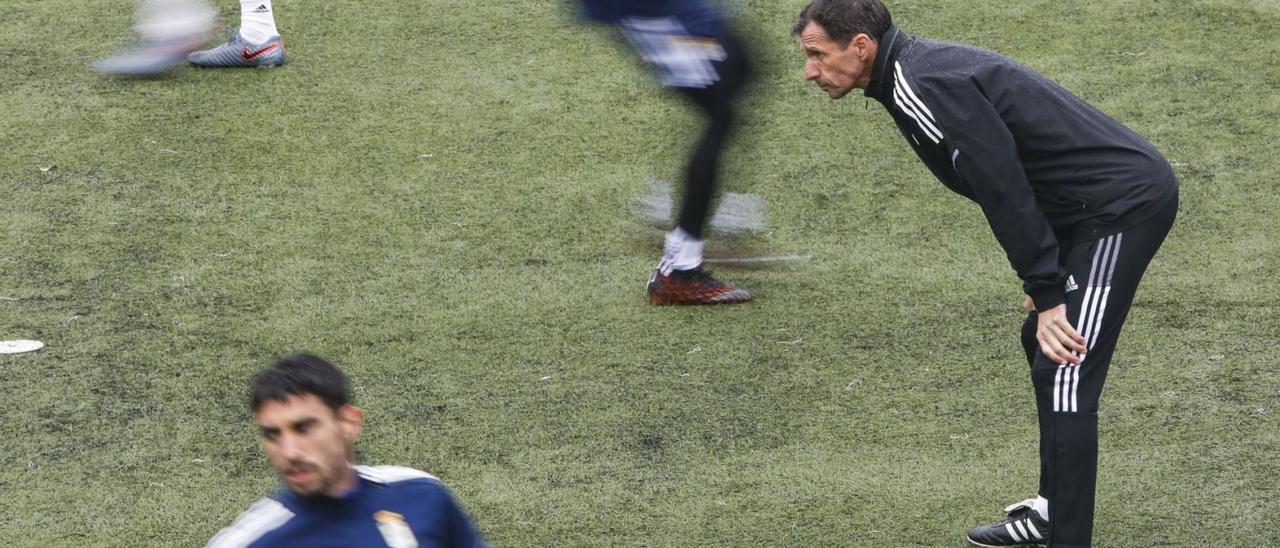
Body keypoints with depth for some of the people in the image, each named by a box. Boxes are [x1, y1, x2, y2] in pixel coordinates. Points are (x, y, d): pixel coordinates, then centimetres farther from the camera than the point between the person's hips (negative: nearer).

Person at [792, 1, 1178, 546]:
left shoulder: (925, 87, -19)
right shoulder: (921, 68, 13)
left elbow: (1003, 188, -23)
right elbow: (1004, 180, 19)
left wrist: (1046, 294, -21)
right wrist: (1044, 284, 18)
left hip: (1123, 204, -11)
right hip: (1130, 190, 11)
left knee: (1064, 376, -13)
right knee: (1043, 345, 22)